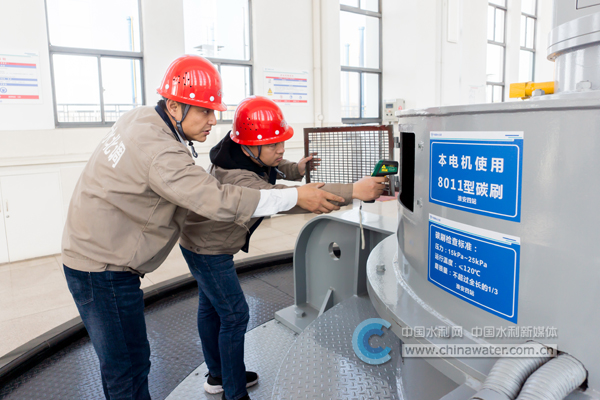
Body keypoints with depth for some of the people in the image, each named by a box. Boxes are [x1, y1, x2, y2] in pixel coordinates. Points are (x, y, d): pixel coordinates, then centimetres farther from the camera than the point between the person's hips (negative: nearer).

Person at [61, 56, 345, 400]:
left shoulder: (141, 117, 1)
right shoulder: (160, 152, -29)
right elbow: (220, 201, -33)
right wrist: (297, 197, -28)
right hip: (104, 269, -10)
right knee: (127, 366, 2)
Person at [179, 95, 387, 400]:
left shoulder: (250, 156, -11)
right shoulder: (236, 178, -38)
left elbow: (269, 169, 12)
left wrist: (294, 169, -9)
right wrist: (354, 191, -54)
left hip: (202, 241, 10)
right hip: (207, 248, -9)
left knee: (211, 306, 20)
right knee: (234, 315, -2)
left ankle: (217, 375, 40)